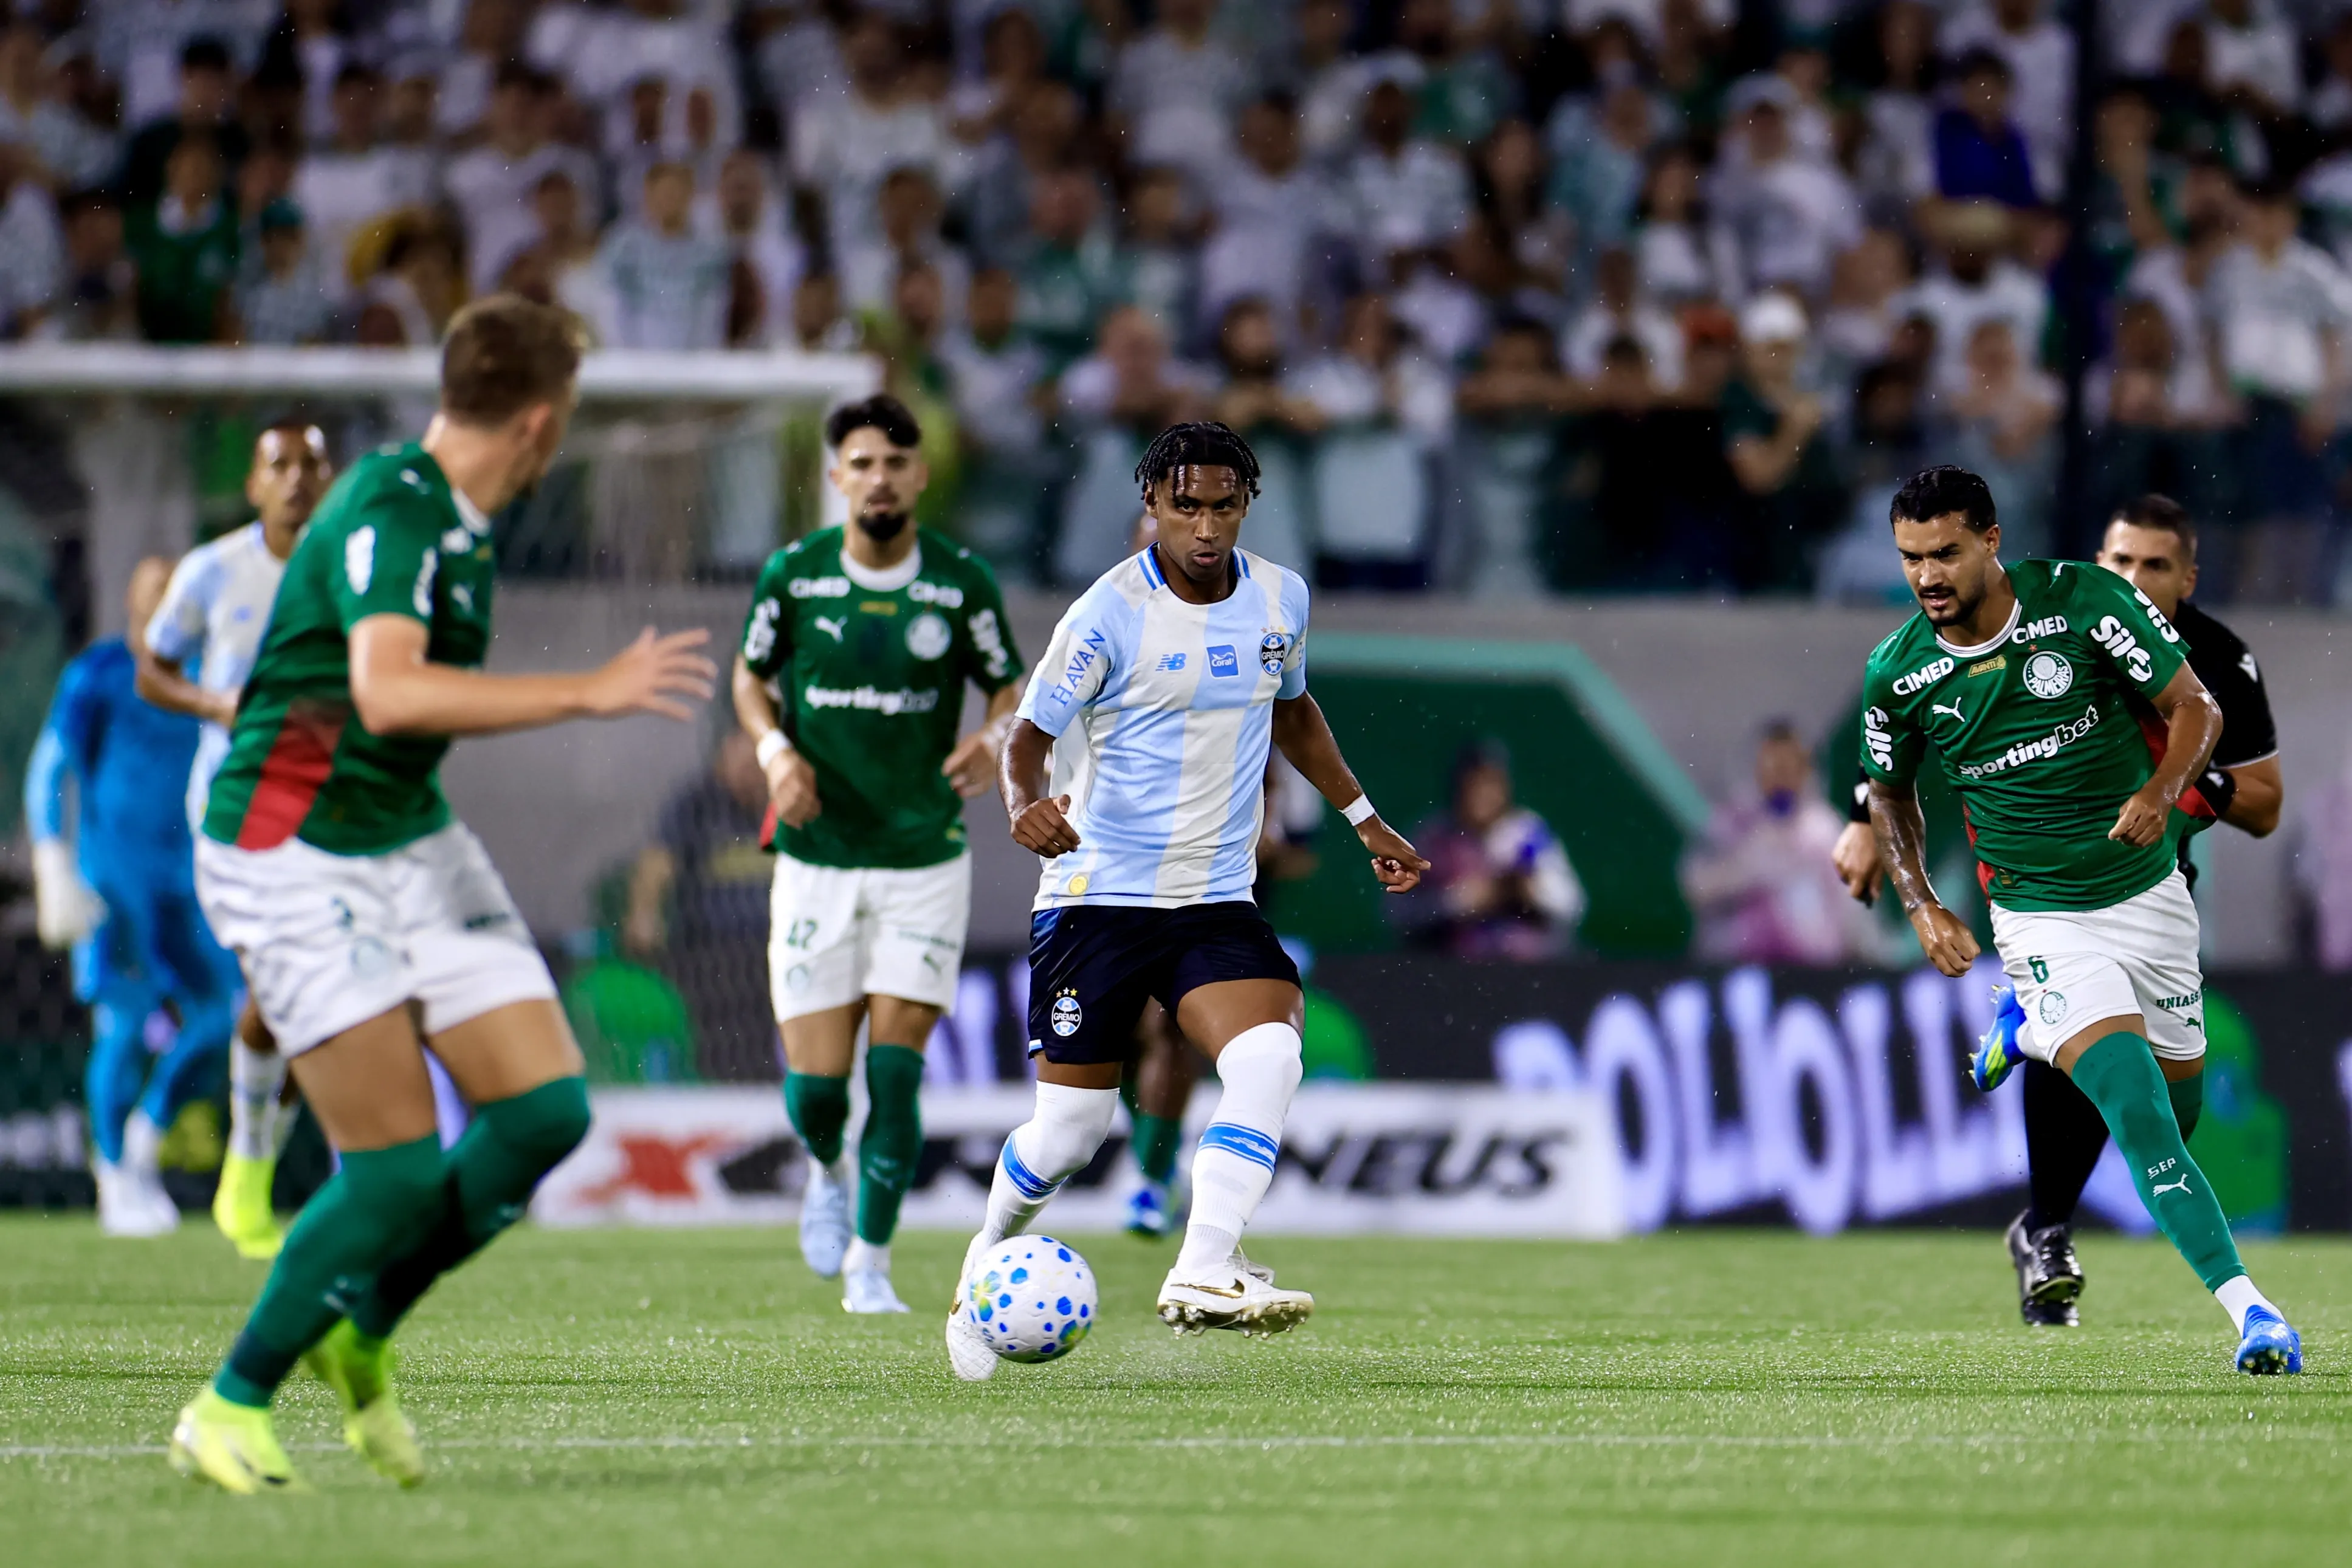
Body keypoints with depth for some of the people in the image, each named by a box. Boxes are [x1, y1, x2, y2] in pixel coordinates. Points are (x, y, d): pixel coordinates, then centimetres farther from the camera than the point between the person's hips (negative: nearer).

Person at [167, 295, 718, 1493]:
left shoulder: (453, 523, 9)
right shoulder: (387, 517, -22)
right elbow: (389, 692, -38)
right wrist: (591, 693, -37)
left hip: (410, 844, 9)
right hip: (294, 859, -9)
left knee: (546, 1111, -2)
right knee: (398, 1169, -12)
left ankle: (361, 1339, 16)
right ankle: (230, 1412, 4)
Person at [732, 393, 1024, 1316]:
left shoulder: (962, 582, -4)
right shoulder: (791, 576, -2)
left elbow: (1008, 685, 7)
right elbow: (752, 675, 13)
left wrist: (995, 738, -15)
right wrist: (776, 750, -6)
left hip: (926, 859, -1)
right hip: (816, 859, 1)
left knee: (895, 1070, -10)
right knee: (815, 1084, -1)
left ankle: (871, 1262, 3)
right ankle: (826, 1171, 35)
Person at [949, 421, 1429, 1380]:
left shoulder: (1281, 599, 4)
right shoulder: (1110, 616, -13)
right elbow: (1027, 738, -10)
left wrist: (1363, 818, 25)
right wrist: (1026, 806, -31)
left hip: (1218, 902, 4)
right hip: (1099, 896, -4)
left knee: (1268, 1061, -24)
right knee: (1070, 1129, 0)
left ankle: (1203, 1277, -28)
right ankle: (985, 1268, 27)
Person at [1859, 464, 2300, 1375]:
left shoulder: (2085, 600, -16)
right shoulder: (1897, 674, -10)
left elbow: (2195, 707, -8)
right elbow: (1890, 791, 9)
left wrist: (2160, 794, -27)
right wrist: (1921, 906, -4)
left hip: (2148, 888, 2)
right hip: (2041, 918, -2)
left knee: (2178, 1072, 19)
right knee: (2138, 1110, -20)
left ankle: (2028, 1026, 48)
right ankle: (2247, 1308, -23)